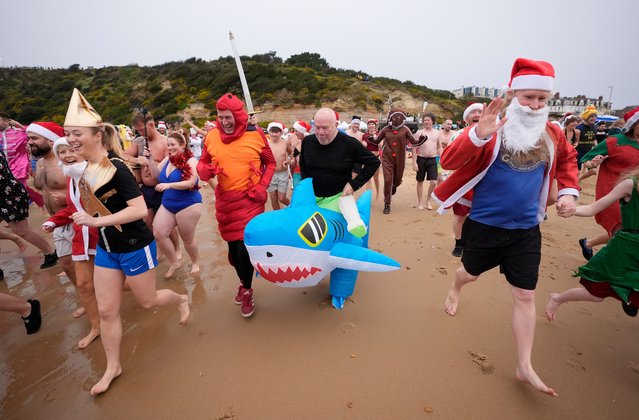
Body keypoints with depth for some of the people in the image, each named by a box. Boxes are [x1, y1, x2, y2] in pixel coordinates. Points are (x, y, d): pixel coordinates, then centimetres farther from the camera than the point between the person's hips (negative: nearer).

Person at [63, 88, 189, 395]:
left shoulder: (116, 168, -22)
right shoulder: (88, 168, 1)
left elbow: (140, 209, -28)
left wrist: (97, 221, -27)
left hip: (135, 248, -7)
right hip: (106, 249, 7)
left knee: (147, 301, 13)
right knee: (106, 310, 13)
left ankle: (181, 300, 45)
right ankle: (113, 367, 32)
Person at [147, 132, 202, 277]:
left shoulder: (191, 161, -14)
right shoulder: (167, 159, 7)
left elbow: (191, 183, -23)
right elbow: (156, 174, 12)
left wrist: (169, 185, -31)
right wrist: (150, 159, 0)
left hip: (188, 205, -7)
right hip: (167, 205, 7)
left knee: (187, 238, 6)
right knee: (158, 234, 0)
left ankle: (195, 262, 33)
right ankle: (174, 263, 20)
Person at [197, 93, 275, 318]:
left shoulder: (256, 135, -6)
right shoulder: (211, 136, 0)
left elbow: (270, 162, 4)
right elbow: (202, 163, 10)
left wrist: (262, 187, -8)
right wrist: (204, 170, -14)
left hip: (250, 200, -3)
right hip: (225, 200, 3)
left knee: (244, 247, -5)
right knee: (233, 247, 13)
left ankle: (247, 290, 21)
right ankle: (243, 283, 39)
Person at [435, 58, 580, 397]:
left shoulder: (552, 135, 0)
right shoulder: (492, 131, -15)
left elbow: (567, 159, 21)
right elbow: (448, 161, -27)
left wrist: (568, 191, 5)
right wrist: (477, 135, -43)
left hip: (526, 230, 4)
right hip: (484, 226, -3)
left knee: (525, 296, 7)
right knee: (471, 273, 20)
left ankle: (524, 366, 22)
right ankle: (455, 289, 57)